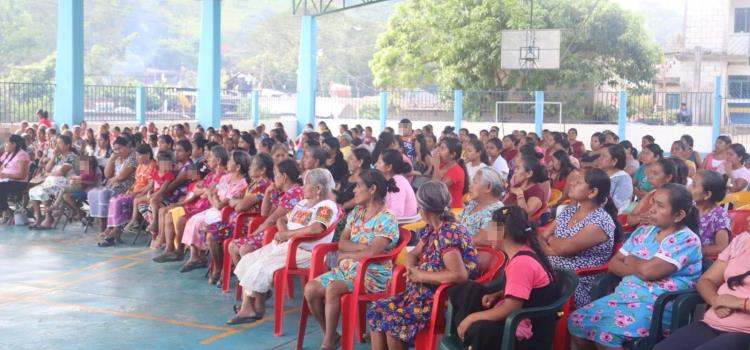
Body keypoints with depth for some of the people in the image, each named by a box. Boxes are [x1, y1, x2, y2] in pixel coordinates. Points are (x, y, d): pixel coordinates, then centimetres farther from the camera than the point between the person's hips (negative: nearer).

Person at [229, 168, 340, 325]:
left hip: (304, 251, -10)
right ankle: (248, 306, -5)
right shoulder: (303, 203, 20)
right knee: (247, 261, -1)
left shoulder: (326, 206, -10)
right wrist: (282, 231, 0)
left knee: (261, 266, -21)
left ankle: (248, 308, -6)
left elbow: (315, 229, -27)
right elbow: (282, 220, 26)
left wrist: (287, 234, -17)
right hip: (284, 245, 10)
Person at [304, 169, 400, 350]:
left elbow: (372, 252, -22)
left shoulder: (387, 219, -12)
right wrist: (362, 247, -13)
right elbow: (342, 243, 4)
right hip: (347, 269, 8)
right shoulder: (356, 212, 12)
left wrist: (346, 255, -10)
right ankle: (331, 335, 4)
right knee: (310, 289, -13)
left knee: (332, 289, -32)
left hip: (373, 274, -7)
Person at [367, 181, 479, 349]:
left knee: (392, 319, -22)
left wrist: (421, 275, -20)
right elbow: (413, 254, 20)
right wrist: (412, 270, -5)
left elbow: (459, 275, -31)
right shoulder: (431, 229, 8)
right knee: (377, 311, -3)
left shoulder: (449, 233, -21)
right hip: (425, 292, 10)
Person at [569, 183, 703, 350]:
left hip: (659, 304, -8)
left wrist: (630, 260, 1)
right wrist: (638, 269, -7)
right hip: (626, 294, 8)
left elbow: (648, 270, -20)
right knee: (577, 320, -9)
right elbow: (613, 264, 13)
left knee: (606, 330, -31)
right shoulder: (644, 231, 14)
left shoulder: (687, 240, -9)